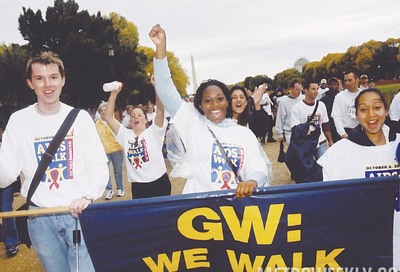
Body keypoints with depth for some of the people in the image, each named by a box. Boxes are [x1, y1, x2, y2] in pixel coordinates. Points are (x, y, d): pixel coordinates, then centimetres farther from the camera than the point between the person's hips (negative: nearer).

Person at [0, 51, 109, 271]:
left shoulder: (80, 117, -2)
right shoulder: (19, 121, -1)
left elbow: (99, 167, -1)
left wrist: (87, 196, -19)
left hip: (79, 213, -1)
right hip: (40, 217, 1)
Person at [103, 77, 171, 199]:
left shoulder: (153, 132, -1)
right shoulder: (125, 135, 8)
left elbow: (160, 110, -14)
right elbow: (108, 117, 2)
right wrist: (114, 93, -5)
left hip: (159, 183, -3)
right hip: (138, 186, 3)